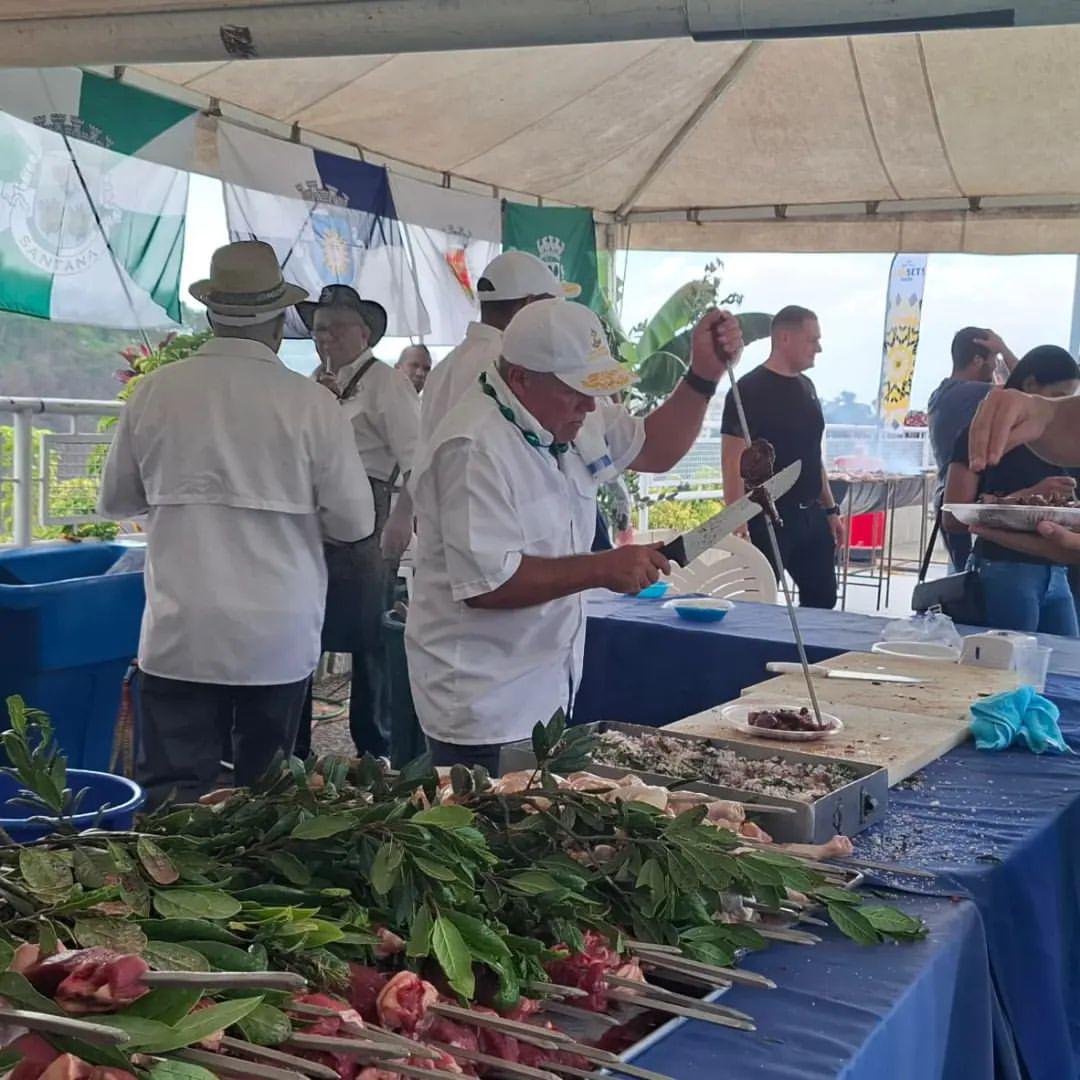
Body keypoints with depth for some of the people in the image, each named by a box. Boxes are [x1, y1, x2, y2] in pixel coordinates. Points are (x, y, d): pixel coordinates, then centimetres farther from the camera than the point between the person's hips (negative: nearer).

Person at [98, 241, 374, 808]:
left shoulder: (154, 391, -3)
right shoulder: (311, 403, -9)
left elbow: (115, 500, 10)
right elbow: (353, 521, -5)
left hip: (180, 636, 1)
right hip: (279, 640, 0)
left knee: (171, 798, 4)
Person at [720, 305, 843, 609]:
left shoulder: (805, 387, 13)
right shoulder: (749, 390, -11)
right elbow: (733, 462, -15)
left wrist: (830, 509, 17)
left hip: (811, 516, 8)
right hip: (767, 519, -8)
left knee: (823, 600, 11)